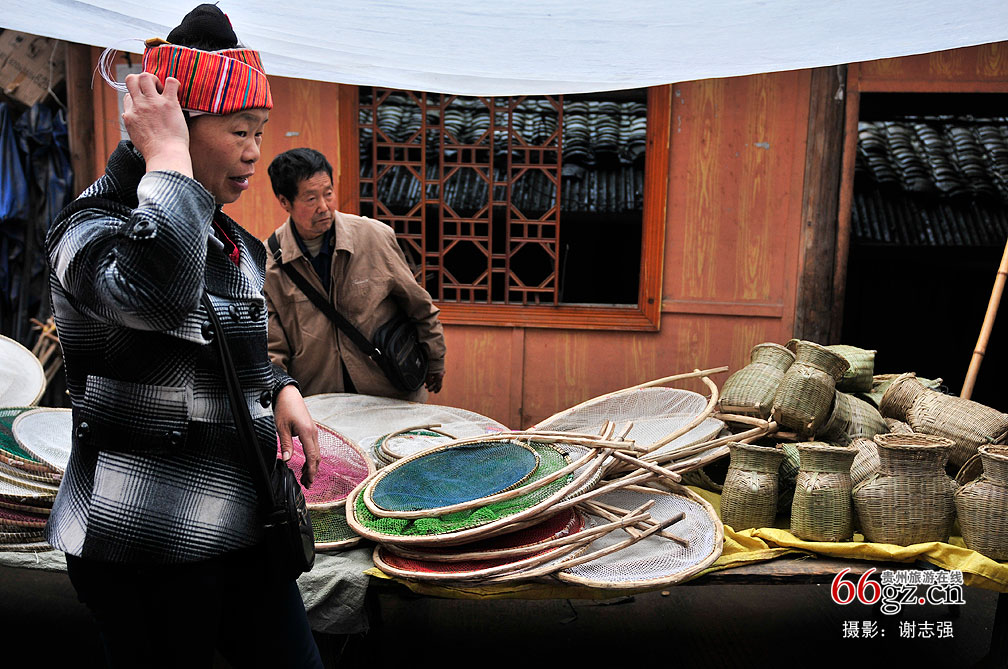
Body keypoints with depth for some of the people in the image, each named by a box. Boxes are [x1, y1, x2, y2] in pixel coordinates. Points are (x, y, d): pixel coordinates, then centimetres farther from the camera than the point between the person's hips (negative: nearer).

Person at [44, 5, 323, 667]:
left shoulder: (237, 244, 12)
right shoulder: (90, 228, -11)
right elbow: (158, 290, -37)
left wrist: (282, 391, 3)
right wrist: (168, 158, -23)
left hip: (243, 523, 7)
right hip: (149, 542, -7)